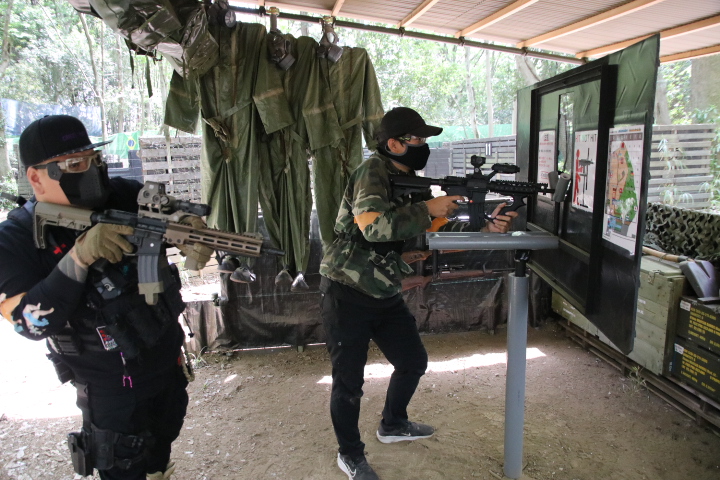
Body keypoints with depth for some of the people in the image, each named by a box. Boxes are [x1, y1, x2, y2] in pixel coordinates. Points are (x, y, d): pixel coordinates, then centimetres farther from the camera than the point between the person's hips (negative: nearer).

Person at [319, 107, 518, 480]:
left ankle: (393, 425, 43)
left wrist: (486, 228, -5)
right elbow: (372, 225, -33)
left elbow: (440, 232, 9)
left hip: (384, 295, 9)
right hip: (347, 295, -8)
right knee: (348, 381, 3)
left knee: (413, 361, 18)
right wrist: (427, 209, -24)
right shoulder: (372, 172, -17)